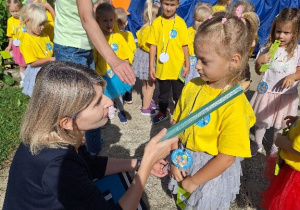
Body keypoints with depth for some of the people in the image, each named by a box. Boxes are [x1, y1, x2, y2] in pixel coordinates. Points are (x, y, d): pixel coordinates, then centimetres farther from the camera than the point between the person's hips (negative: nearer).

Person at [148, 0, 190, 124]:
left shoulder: (180, 22, -5)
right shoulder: (157, 22, -4)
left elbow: (185, 45, -2)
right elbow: (153, 45, -2)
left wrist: (187, 65, -1)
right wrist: (151, 66, -3)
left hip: (178, 67, -1)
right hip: (162, 67, 1)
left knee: (178, 94, 13)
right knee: (163, 93, 19)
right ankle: (162, 113, 40)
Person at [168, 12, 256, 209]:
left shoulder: (235, 106, -28)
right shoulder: (192, 86, -11)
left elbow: (227, 157, -22)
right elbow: (176, 123, -1)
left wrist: (194, 181, -14)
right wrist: (175, 158, -7)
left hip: (213, 172, -5)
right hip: (185, 161, 5)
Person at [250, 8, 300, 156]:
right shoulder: (267, 48, -7)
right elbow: (259, 71, 0)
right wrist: (259, 62, -21)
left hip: (286, 94, 0)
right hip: (267, 92, 0)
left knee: (280, 124, 16)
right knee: (261, 121, 14)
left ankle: (275, 147, 38)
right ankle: (258, 145, 37)